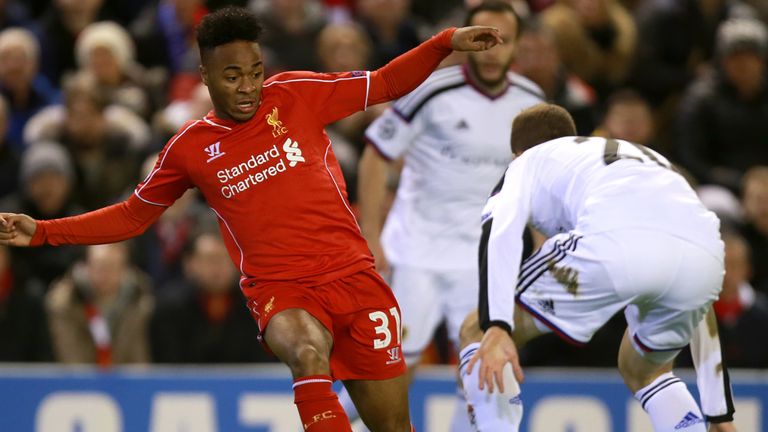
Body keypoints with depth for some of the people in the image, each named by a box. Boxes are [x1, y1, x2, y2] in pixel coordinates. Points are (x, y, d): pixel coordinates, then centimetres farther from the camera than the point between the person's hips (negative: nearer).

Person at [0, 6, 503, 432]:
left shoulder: (295, 95, 3)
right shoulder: (190, 148, 6)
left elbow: (385, 84, 12)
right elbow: (134, 215, 19)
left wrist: (447, 42, -1)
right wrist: (41, 232, 13)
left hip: (352, 274, 2)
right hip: (279, 288, -2)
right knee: (308, 355, -36)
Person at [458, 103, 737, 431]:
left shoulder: (526, 163, 31)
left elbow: (499, 234, 5)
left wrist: (495, 329, -9)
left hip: (615, 244, -5)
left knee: (477, 332, 15)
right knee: (642, 370, 35)